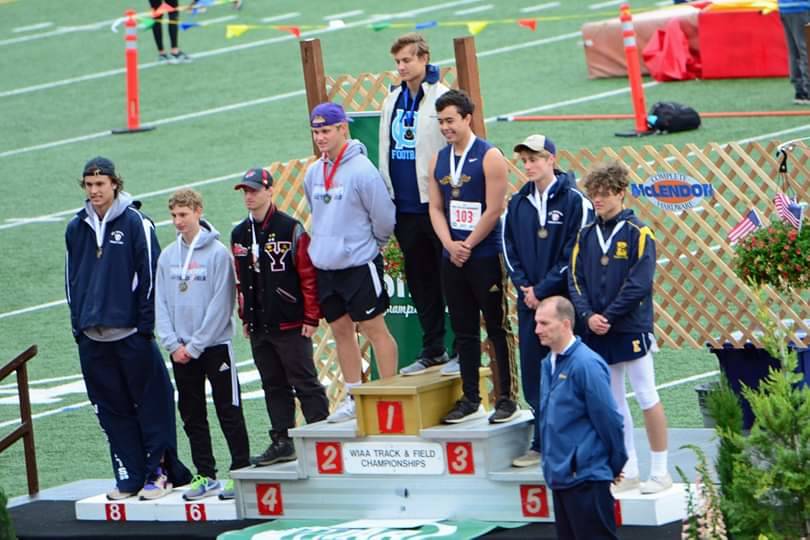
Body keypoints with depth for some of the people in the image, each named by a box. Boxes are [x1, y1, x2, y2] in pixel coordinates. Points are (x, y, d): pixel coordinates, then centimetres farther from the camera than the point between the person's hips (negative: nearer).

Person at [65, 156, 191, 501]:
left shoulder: (135, 223, -4)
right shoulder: (77, 229, 10)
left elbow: (150, 275, -4)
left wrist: (147, 324, -8)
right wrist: (78, 324, 10)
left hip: (131, 333, -5)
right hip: (92, 337, 5)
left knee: (151, 405, -1)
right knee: (113, 410, 7)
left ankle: (159, 472, 4)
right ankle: (129, 477, 11)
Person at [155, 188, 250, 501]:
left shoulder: (218, 253, -9)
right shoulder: (168, 256, 7)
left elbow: (220, 305, -12)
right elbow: (160, 304, 7)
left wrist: (195, 345, -14)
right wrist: (172, 343, -5)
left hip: (215, 344, -5)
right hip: (180, 349, 5)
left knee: (228, 411, -2)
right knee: (192, 415, 8)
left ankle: (241, 471, 3)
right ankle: (205, 475, 15)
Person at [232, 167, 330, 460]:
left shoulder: (290, 229, -7)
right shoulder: (239, 235, 12)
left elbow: (309, 274, -8)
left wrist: (311, 318, -10)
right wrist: (245, 317, 16)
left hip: (290, 325, -6)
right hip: (259, 327, 6)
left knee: (305, 382, -4)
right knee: (274, 386, 10)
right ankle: (282, 442, 15)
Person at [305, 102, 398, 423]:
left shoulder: (361, 170, -15)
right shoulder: (313, 173, 7)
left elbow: (383, 216, -10)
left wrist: (371, 245, 3)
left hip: (359, 265, -7)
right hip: (324, 265, 7)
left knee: (374, 329, -2)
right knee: (341, 330, 12)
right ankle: (353, 397, 20)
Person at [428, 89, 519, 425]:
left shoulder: (489, 157, -8)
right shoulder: (439, 160, 11)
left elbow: (494, 210, -12)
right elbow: (436, 208, 11)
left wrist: (467, 246, -10)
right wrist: (450, 245, -5)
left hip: (485, 256, -6)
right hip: (453, 258, 6)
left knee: (497, 329, -1)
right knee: (463, 331, 9)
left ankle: (506, 398, 3)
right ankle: (470, 400, 15)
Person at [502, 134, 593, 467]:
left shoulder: (574, 202, -7)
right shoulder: (517, 204, 10)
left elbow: (575, 254, -10)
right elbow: (509, 249, 12)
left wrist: (543, 290, -13)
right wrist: (524, 286, -3)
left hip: (562, 299, -5)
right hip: (528, 302, 5)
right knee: (532, 372, 7)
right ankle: (541, 443, 14)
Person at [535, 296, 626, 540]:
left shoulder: (586, 364, -16)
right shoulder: (548, 364, 9)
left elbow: (609, 420, -14)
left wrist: (616, 465, -5)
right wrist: (552, 463, 17)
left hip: (586, 476, -9)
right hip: (560, 475, 9)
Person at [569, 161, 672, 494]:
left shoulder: (637, 233, -7)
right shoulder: (586, 236, 9)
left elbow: (639, 283, -14)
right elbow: (575, 280, 7)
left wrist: (609, 316, -15)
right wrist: (588, 315, -9)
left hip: (631, 329, -6)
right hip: (597, 332, 6)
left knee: (647, 398, -2)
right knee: (613, 401, 11)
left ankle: (660, 472, 4)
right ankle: (629, 471, 19)